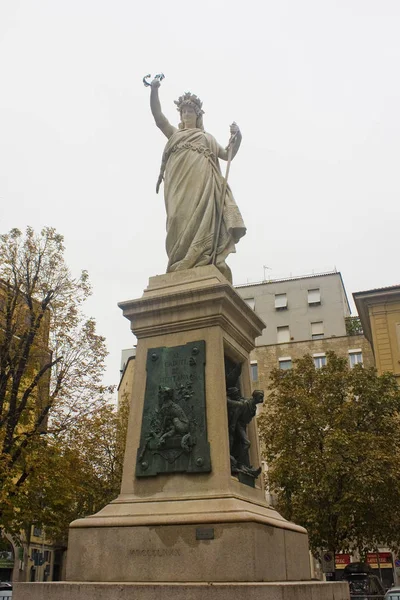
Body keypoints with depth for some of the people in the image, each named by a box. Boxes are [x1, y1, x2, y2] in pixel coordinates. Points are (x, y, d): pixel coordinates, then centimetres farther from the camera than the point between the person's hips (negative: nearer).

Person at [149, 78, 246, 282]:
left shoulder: (208, 138, 31)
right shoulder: (174, 133, 31)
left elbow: (228, 155, 26)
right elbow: (158, 117, 17)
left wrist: (236, 137, 8)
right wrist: (154, 90, 5)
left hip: (202, 181, 0)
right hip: (180, 181, 0)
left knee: (201, 216, -19)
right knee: (180, 217, -16)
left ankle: (203, 262, -30)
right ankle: (181, 264, -23)